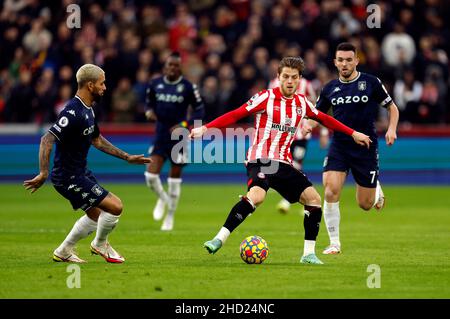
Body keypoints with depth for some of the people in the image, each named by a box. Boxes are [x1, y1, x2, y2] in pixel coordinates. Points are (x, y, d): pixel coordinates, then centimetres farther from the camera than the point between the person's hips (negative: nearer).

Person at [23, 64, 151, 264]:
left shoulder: (88, 110, 9)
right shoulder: (73, 113, -24)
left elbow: (97, 140, 23)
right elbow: (47, 140, -30)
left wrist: (127, 157, 23)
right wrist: (43, 174, -37)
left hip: (81, 173, 11)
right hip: (69, 178, -11)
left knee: (96, 215, 22)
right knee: (115, 206, -11)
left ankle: (63, 252, 35)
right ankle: (100, 244, 15)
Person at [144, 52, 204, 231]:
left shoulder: (188, 87, -8)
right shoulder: (155, 84, 1)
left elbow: (199, 111, -2)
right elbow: (149, 103, 17)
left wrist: (184, 125, -16)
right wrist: (149, 112, -7)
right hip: (160, 135, 2)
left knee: (175, 178, 6)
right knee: (151, 175, -10)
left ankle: (170, 216, 23)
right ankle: (162, 199, 24)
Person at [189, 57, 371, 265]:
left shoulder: (301, 103, 11)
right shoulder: (267, 97, -5)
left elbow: (324, 119, 29)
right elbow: (235, 115, -9)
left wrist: (352, 134, 32)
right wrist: (205, 128, -18)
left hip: (283, 164, 6)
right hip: (260, 160, -6)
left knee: (313, 199, -3)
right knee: (257, 195, -33)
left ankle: (309, 253, 5)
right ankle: (219, 239, -28)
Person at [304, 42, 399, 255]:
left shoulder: (371, 83, -3)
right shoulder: (330, 88, 4)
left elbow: (392, 108, 6)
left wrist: (391, 129, -11)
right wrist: (308, 125, -8)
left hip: (366, 148, -1)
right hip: (339, 147, 1)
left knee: (365, 205, 6)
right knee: (330, 192, -21)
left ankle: (376, 188, 44)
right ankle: (334, 243, -8)